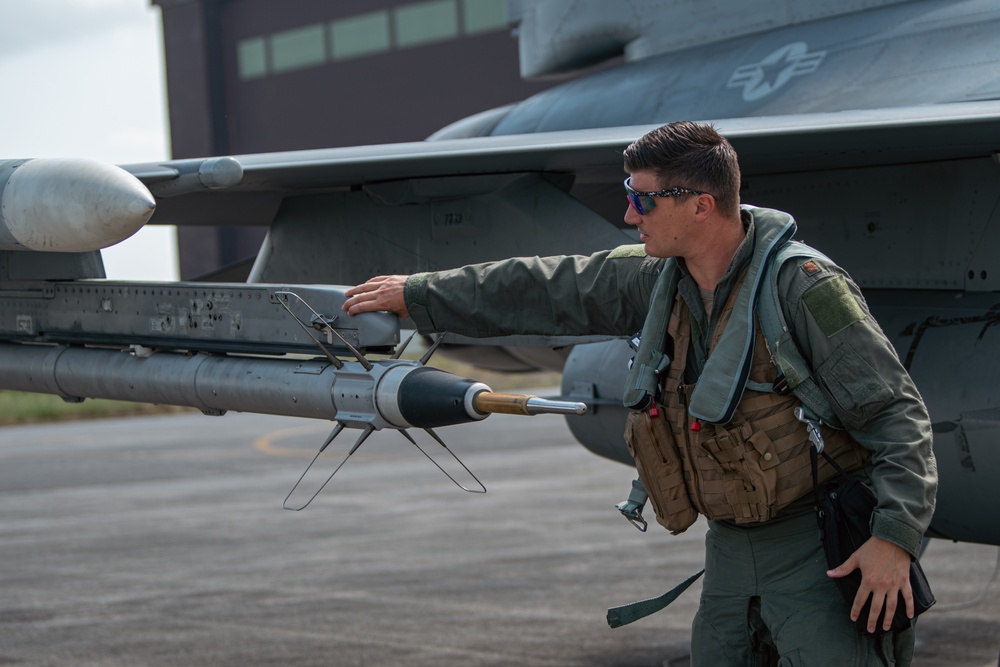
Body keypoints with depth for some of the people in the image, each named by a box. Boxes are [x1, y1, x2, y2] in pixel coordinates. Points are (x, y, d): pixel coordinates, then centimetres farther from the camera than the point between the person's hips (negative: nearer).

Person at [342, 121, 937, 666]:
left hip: (820, 550, -7)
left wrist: (895, 537, -26)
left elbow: (894, 412, -16)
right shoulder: (658, 279, 4)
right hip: (732, 548, 7)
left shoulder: (804, 286, -17)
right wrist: (419, 295, 25)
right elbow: (546, 290, 17)